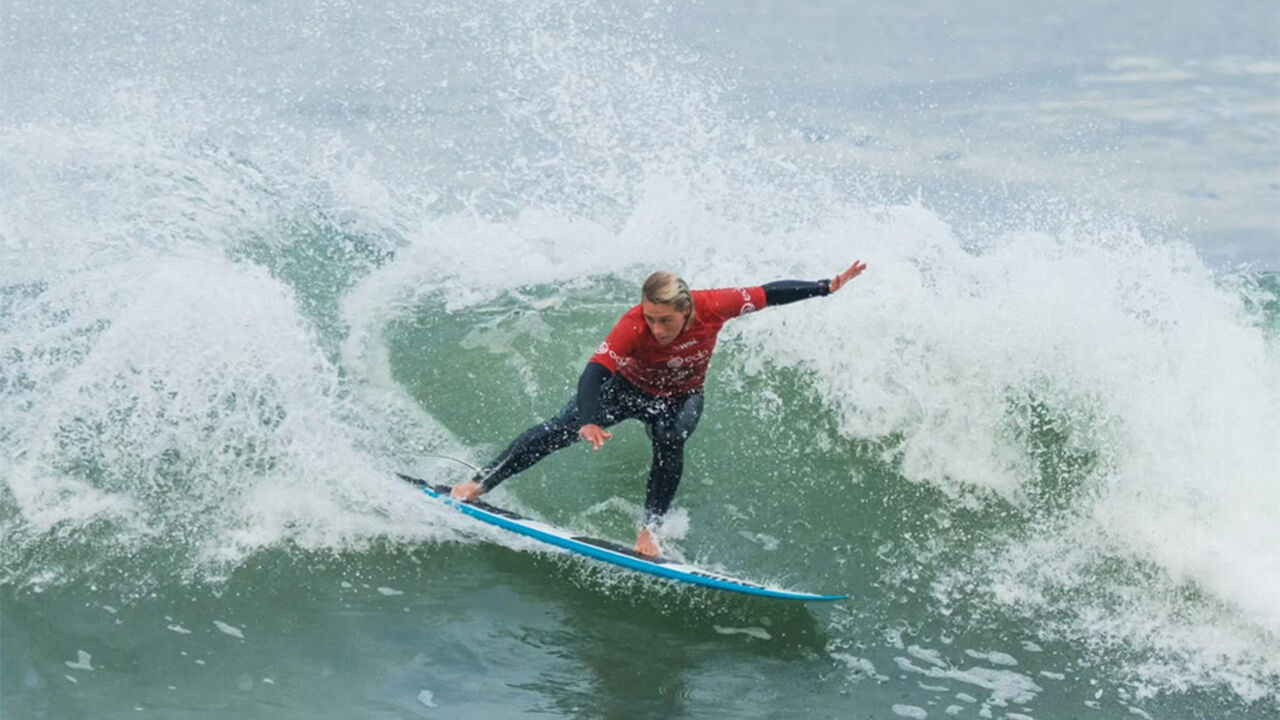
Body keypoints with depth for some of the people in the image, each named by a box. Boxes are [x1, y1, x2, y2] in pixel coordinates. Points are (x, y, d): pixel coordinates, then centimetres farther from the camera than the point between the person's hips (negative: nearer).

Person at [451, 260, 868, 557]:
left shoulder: (712, 308, -32)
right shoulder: (634, 325, -38)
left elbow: (770, 295, -18)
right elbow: (594, 372, -47)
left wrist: (830, 287, -14)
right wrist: (589, 422, -64)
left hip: (681, 397, 1)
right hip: (628, 388, -1)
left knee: (670, 439, -32)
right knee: (561, 430, -14)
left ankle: (649, 530, -21)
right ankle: (479, 485, -5)